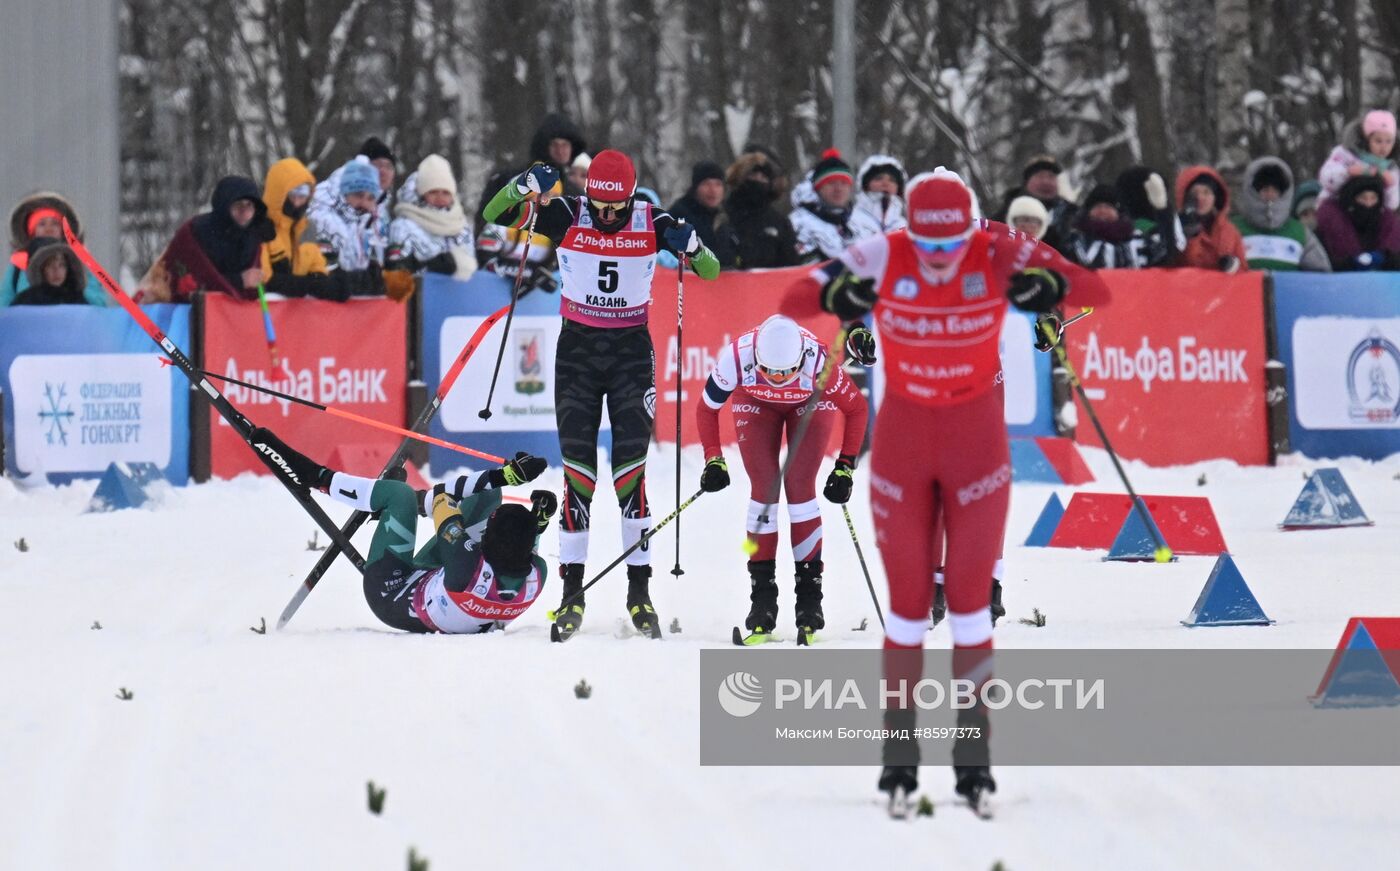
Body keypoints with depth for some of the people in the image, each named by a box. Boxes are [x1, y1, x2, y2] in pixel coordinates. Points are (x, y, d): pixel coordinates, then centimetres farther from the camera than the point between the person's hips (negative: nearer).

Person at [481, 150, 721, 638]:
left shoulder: (651, 224, -8)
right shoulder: (565, 217, -7)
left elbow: (711, 272, -5)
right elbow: (495, 215, -9)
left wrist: (692, 248, -28)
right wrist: (526, 186, -29)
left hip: (632, 351, 0)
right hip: (577, 349, 1)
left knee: (631, 469, -7)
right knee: (577, 468, -3)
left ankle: (639, 590, -2)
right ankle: (572, 590, 0)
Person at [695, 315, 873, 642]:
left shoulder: (819, 363, -40)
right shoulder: (736, 358, -37)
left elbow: (857, 409, -20)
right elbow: (706, 408, -16)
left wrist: (845, 466, -20)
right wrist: (713, 459, -21)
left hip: (811, 402, -1)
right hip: (755, 403, 1)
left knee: (800, 488, -15)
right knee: (763, 489, -12)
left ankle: (809, 593, -8)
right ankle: (762, 595, -7)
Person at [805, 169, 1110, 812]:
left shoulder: (999, 254, -15)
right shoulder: (880, 259, -15)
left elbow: (1097, 292, -10)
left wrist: (1051, 284, -32)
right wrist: (833, 294, -29)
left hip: (977, 440, 0)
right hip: (902, 439, 0)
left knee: (970, 598, 1)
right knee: (907, 601, 3)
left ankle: (973, 754, 8)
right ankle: (900, 752, 10)